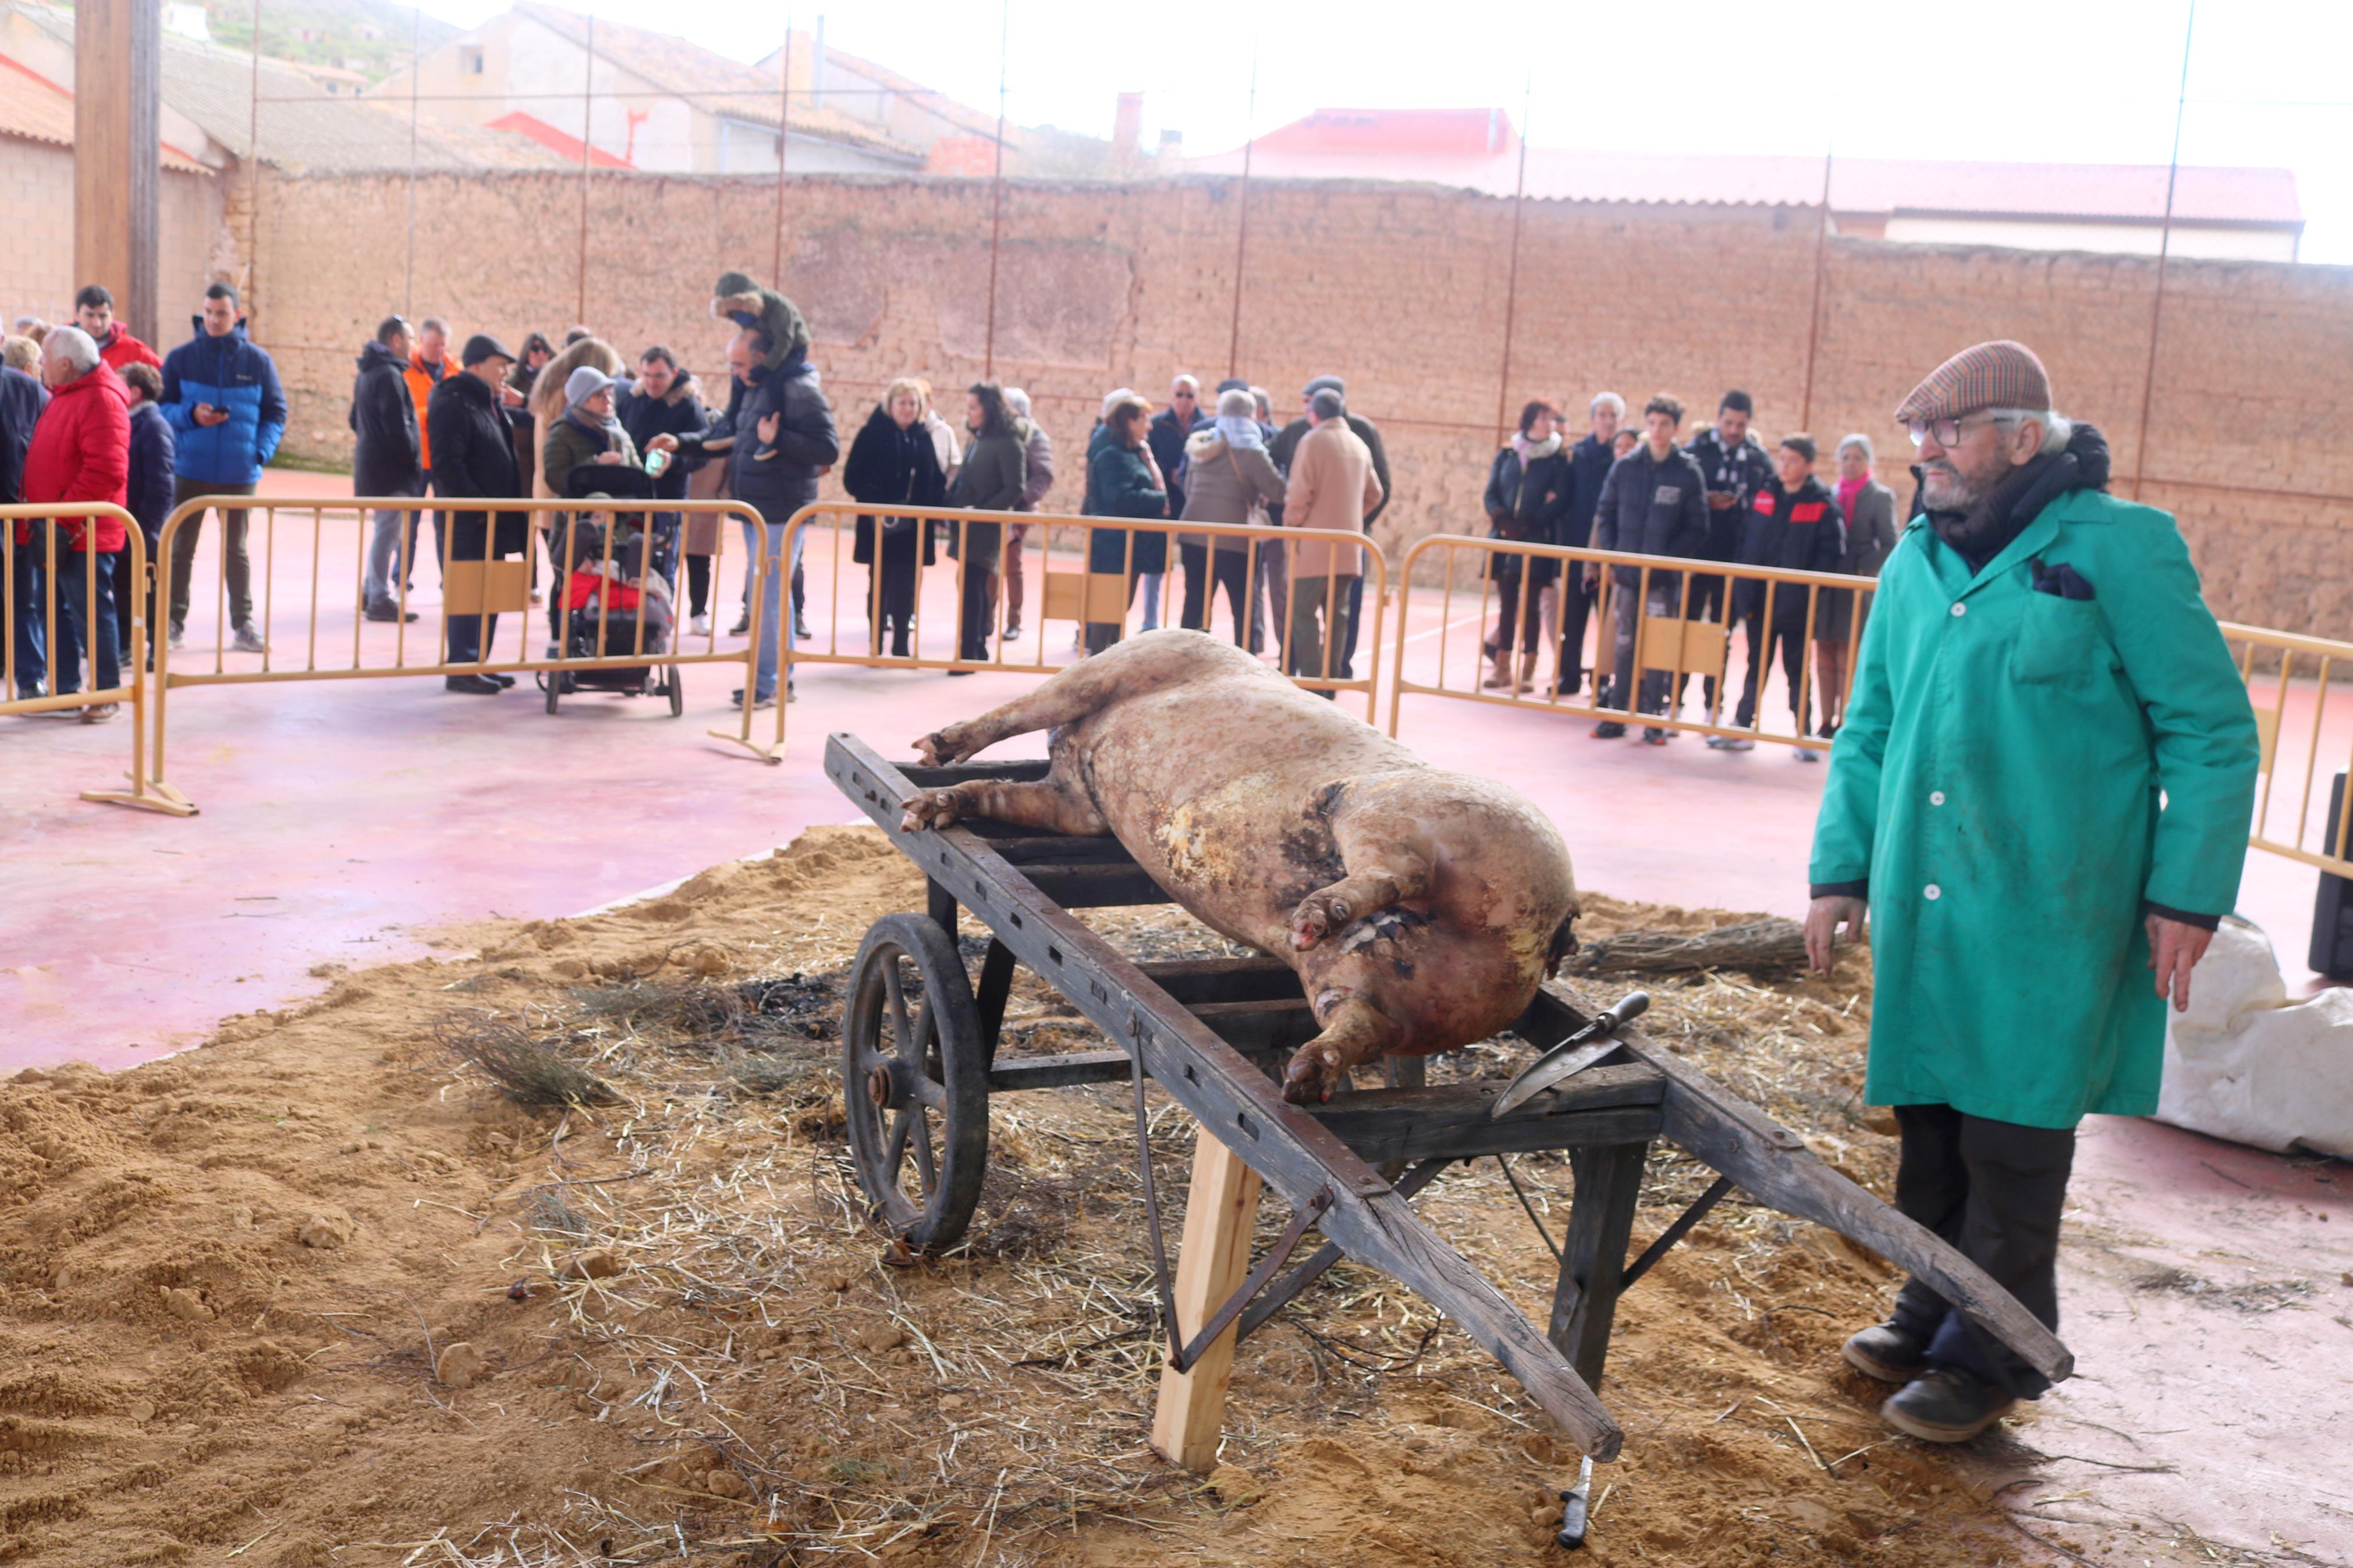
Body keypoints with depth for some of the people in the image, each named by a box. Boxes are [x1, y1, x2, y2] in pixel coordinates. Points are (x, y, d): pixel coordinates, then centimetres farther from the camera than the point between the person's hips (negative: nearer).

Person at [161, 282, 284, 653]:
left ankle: (243, 625, 15)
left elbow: (276, 413, 6)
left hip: (240, 474, 0)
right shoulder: (180, 358, 1)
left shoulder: (258, 361, 2)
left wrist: (261, 452, -8)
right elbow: (161, 407, 5)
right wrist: (190, 415, -15)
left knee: (236, 550, 9)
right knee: (180, 547, 5)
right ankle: (173, 622, 12)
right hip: (190, 472, 0)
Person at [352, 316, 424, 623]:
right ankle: (380, 599, -3)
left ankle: (370, 591, 25)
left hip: (370, 463, 10)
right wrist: (412, 459, -13)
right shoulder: (390, 375, -16)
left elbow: (356, 420, 23)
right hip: (392, 470, -10)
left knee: (386, 529, 19)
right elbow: (397, 426, -22)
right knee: (389, 531, -6)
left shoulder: (367, 374, 16)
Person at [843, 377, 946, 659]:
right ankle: (875, 647, 12)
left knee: (906, 589, 7)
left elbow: (937, 480, 12)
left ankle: (901, 646, 15)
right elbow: (853, 478, -8)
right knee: (879, 586, 5)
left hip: (915, 527, 3)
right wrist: (875, 503, -20)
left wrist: (936, 505, -6)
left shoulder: (924, 439, 10)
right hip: (880, 527, -3)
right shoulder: (873, 434, -4)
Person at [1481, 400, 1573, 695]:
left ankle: (1528, 671, 2)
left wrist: (1528, 523, -16)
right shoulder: (1506, 456, 10)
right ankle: (1503, 668, 9)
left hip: (1537, 541, -3)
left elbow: (1561, 501, -6)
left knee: (1529, 605, -2)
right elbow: (1491, 494, 7)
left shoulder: (1558, 460, 1)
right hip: (1504, 539, 3)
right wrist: (1503, 521, -11)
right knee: (1506, 604, 5)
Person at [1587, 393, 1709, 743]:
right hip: (1626, 572, 2)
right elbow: (1605, 514, 9)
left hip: (1665, 578, -2)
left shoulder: (1689, 472, -3)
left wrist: (1668, 560, -11)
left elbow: (1696, 529, -2)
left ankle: (1654, 719, 9)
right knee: (1624, 645, 7)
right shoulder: (1624, 467, 4)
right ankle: (1617, 714, 13)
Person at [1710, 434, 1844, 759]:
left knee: (1797, 670, 4)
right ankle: (1742, 728, 18)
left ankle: (1804, 735, 12)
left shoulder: (1823, 506, -5)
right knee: (1756, 667, 12)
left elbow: (1830, 553, -8)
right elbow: (1746, 541, 10)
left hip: (1795, 605, -4)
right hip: (1758, 599, 4)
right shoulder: (1763, 496, 7)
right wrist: (1742, 587, 2)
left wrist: (1812, 592, -17)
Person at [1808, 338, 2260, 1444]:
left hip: (2043, 915, -5)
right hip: (1920, 904, 6)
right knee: (1927, 1122, 13)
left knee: (2012, 1140, 1)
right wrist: (1841, 866, 13)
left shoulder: (2119, 549, -7)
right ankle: (1931, 1311, 31)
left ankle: (1990, 1357, 15)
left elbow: (2212, 731, -5)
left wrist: (2188, 892, -9)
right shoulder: (1915, 563, 10)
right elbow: (1869, 728, 18)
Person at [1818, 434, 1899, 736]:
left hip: (1857, 589, -4)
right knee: (1824, 660, 6)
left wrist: (1864, 568, -14)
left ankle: (1844, 724, 5)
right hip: (1826, 587, 4)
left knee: (1846, 662, -1)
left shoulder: (1880, 497, -2)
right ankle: (1827, 723, 13)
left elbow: (1890, 547, -3)